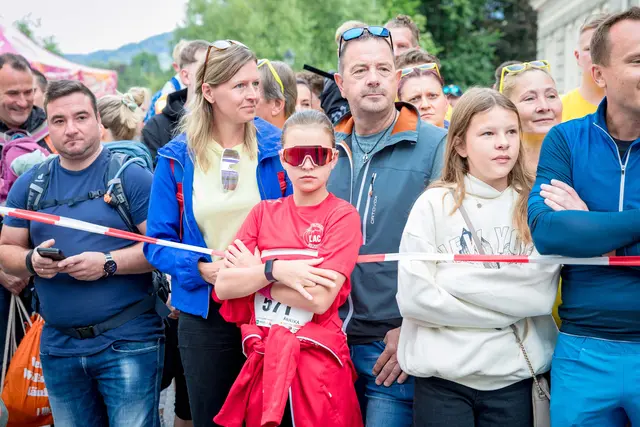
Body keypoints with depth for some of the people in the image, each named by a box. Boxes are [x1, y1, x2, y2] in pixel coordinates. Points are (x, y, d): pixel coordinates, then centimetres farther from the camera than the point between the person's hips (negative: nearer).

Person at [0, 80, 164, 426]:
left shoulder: (130, 176, -4)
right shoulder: (29, 185, 9)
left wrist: (109, 264, -20)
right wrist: (32, 262, -10)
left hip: (127, 341, -4)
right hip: (58, 345, 5)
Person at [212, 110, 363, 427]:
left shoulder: (343, 215, -6)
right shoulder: (264, 212, 7)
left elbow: (320, 299, -17)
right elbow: (222, 286, -2)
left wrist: (255, 273, -7)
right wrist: (276, 270, -17)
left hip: (318, 364, -4)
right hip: (262, 361, 4)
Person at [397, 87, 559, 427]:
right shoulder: (434, 204, -4)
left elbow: (540, 295, -9)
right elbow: (413, 297, -12)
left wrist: (461, 280, -13)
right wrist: (501, 312, -9)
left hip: (514, 377, 2)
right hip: (442, 377, -2)